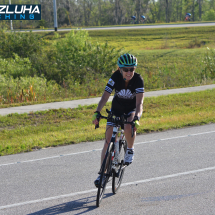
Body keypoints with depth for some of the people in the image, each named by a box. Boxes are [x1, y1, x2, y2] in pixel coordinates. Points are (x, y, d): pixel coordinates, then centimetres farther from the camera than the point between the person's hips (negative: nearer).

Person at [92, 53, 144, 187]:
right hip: (116, 109, 2)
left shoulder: (138, 79, -27)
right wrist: (97, 113, -44)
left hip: (133, 109, -2)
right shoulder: (115, 77, -24)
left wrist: (136, 118, -51)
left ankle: (130, 150, -5)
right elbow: (105, 97, -29)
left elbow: (139, 102, -34)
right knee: (108, 140, -7)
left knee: (128, 127, -35)